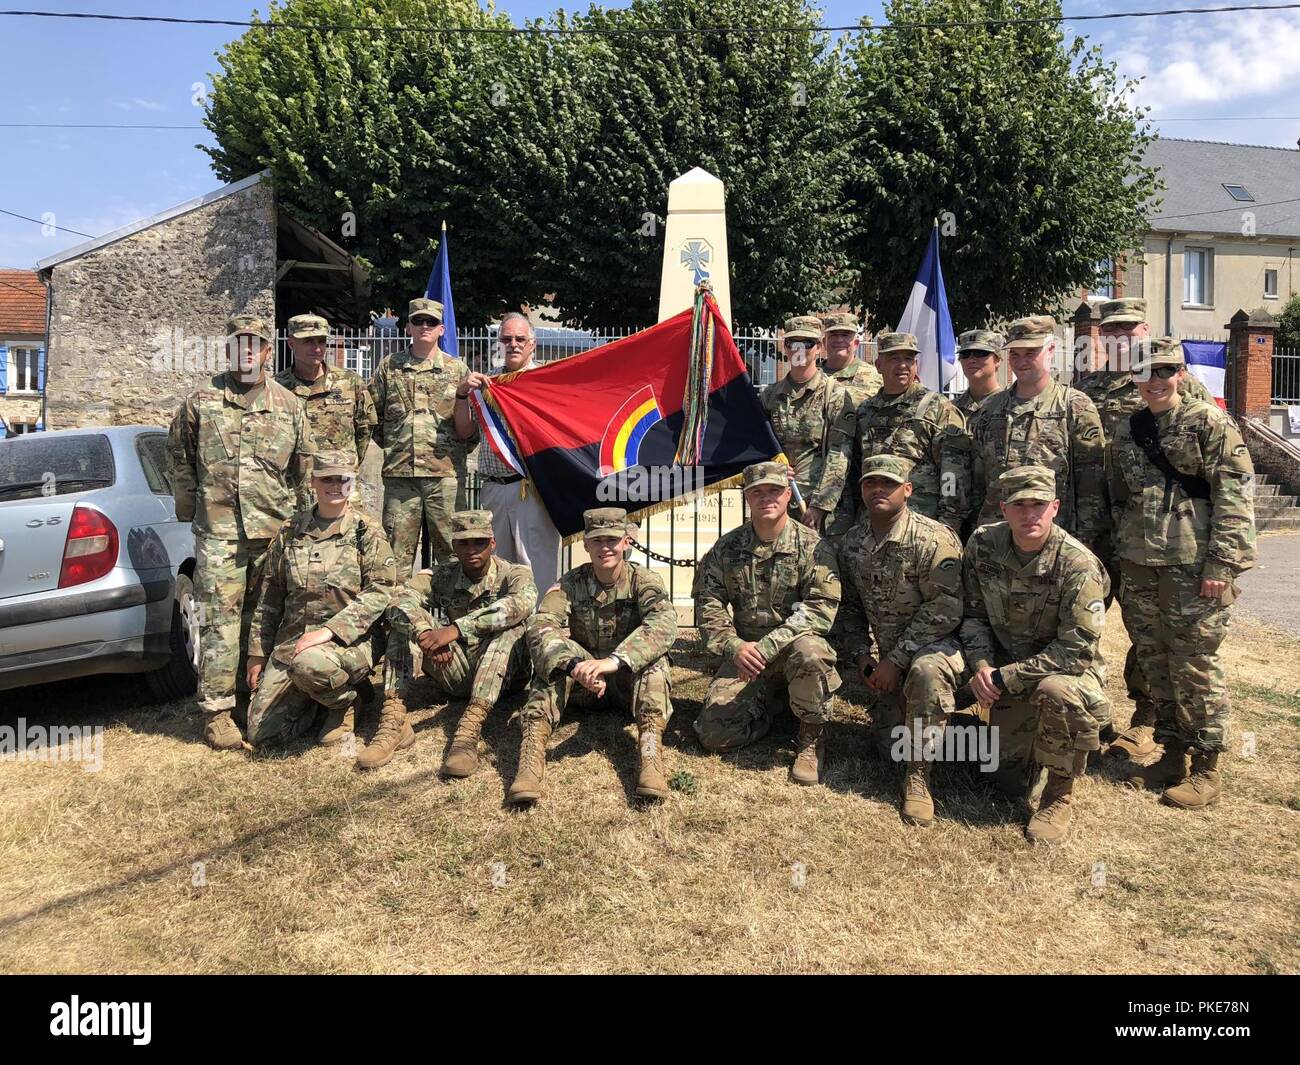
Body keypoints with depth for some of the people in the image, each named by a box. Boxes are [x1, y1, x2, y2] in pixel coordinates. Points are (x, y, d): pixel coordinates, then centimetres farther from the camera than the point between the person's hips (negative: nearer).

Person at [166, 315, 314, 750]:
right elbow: (178, 459, 10)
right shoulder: (201, 402, 4)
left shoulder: (288, 404, 8)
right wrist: (191, 509, 8)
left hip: (275, 530, 2)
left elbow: (304, 468, 11)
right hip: (218, 531, -2)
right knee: (220, 621, -4)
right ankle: (216, 710, 4)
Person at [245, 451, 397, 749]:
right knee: (259, 733, -6)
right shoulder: (290, 532, 10)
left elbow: (380, 592, -12)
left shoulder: (367, 532, -2)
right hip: (291, 640, 4)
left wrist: (329, 630, -21)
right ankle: (311, 698, 24)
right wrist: (257, 653, 13)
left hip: (350, 641, -4)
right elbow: (269, 599, 15)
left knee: (309, 664, -38)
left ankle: (346, 701, -4)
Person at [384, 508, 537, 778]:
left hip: (502, 676, -2)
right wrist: (426, 634, -38)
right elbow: (400, 601, -16)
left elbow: (521, 603, -31)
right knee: (409, 620, -13)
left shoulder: (514, 574, -5)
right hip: (454, 674, 3)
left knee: (510, 625, -31)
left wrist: (456, 629, -40)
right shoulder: (442, 576, 3)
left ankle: (470, 726, -44)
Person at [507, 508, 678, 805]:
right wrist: (575, 664, -47)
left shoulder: (643, 581, -10)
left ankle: (650, 749, -43)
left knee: (654, 655, -30)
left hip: (630, 681, -1)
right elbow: (540, 627, -26)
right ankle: (532, 747, -41)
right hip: (580, 687, 1)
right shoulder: (570, 584, -7)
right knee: (556, 652, -28)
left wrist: (613, 661, -49)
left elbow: (663, 623, -32)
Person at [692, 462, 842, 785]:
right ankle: (771, 704, 18)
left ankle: (812, 739, -13)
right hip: (745, 653, 3)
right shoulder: (727, 548, 2)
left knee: (809, 652, -40)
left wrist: (767, 646, -27)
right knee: (714, 733, -13)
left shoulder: (812, 546, -8)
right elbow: (708, 604, 0)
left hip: (793, 647, -3)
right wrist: (735, 647, -19)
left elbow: (820, 608, -18)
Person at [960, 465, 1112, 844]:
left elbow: (1077, 650, -27)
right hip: (1007, 667, 4)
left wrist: (1004, 678, -27)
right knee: (1009, 779, 2)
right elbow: (973, 613, -1)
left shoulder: (1078, 565, -25)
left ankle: (1059, 794, -16)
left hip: (1070, 668, -4)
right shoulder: (982, 544, -12)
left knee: (1056, 691, -40)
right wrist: (981, 665, -17)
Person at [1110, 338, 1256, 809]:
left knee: (1194, 664, -2)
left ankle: (1206, 768, 10)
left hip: (1192, 566, -6)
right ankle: (1172, 752, 25)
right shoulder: (1127, 431, 14)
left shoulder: (1210, 424, -3)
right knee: (1154, 663, 11)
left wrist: (1221, 563, -15)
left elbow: (1233, 496, -9)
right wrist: (1119, 557, 16)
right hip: (1139, 567, 6)